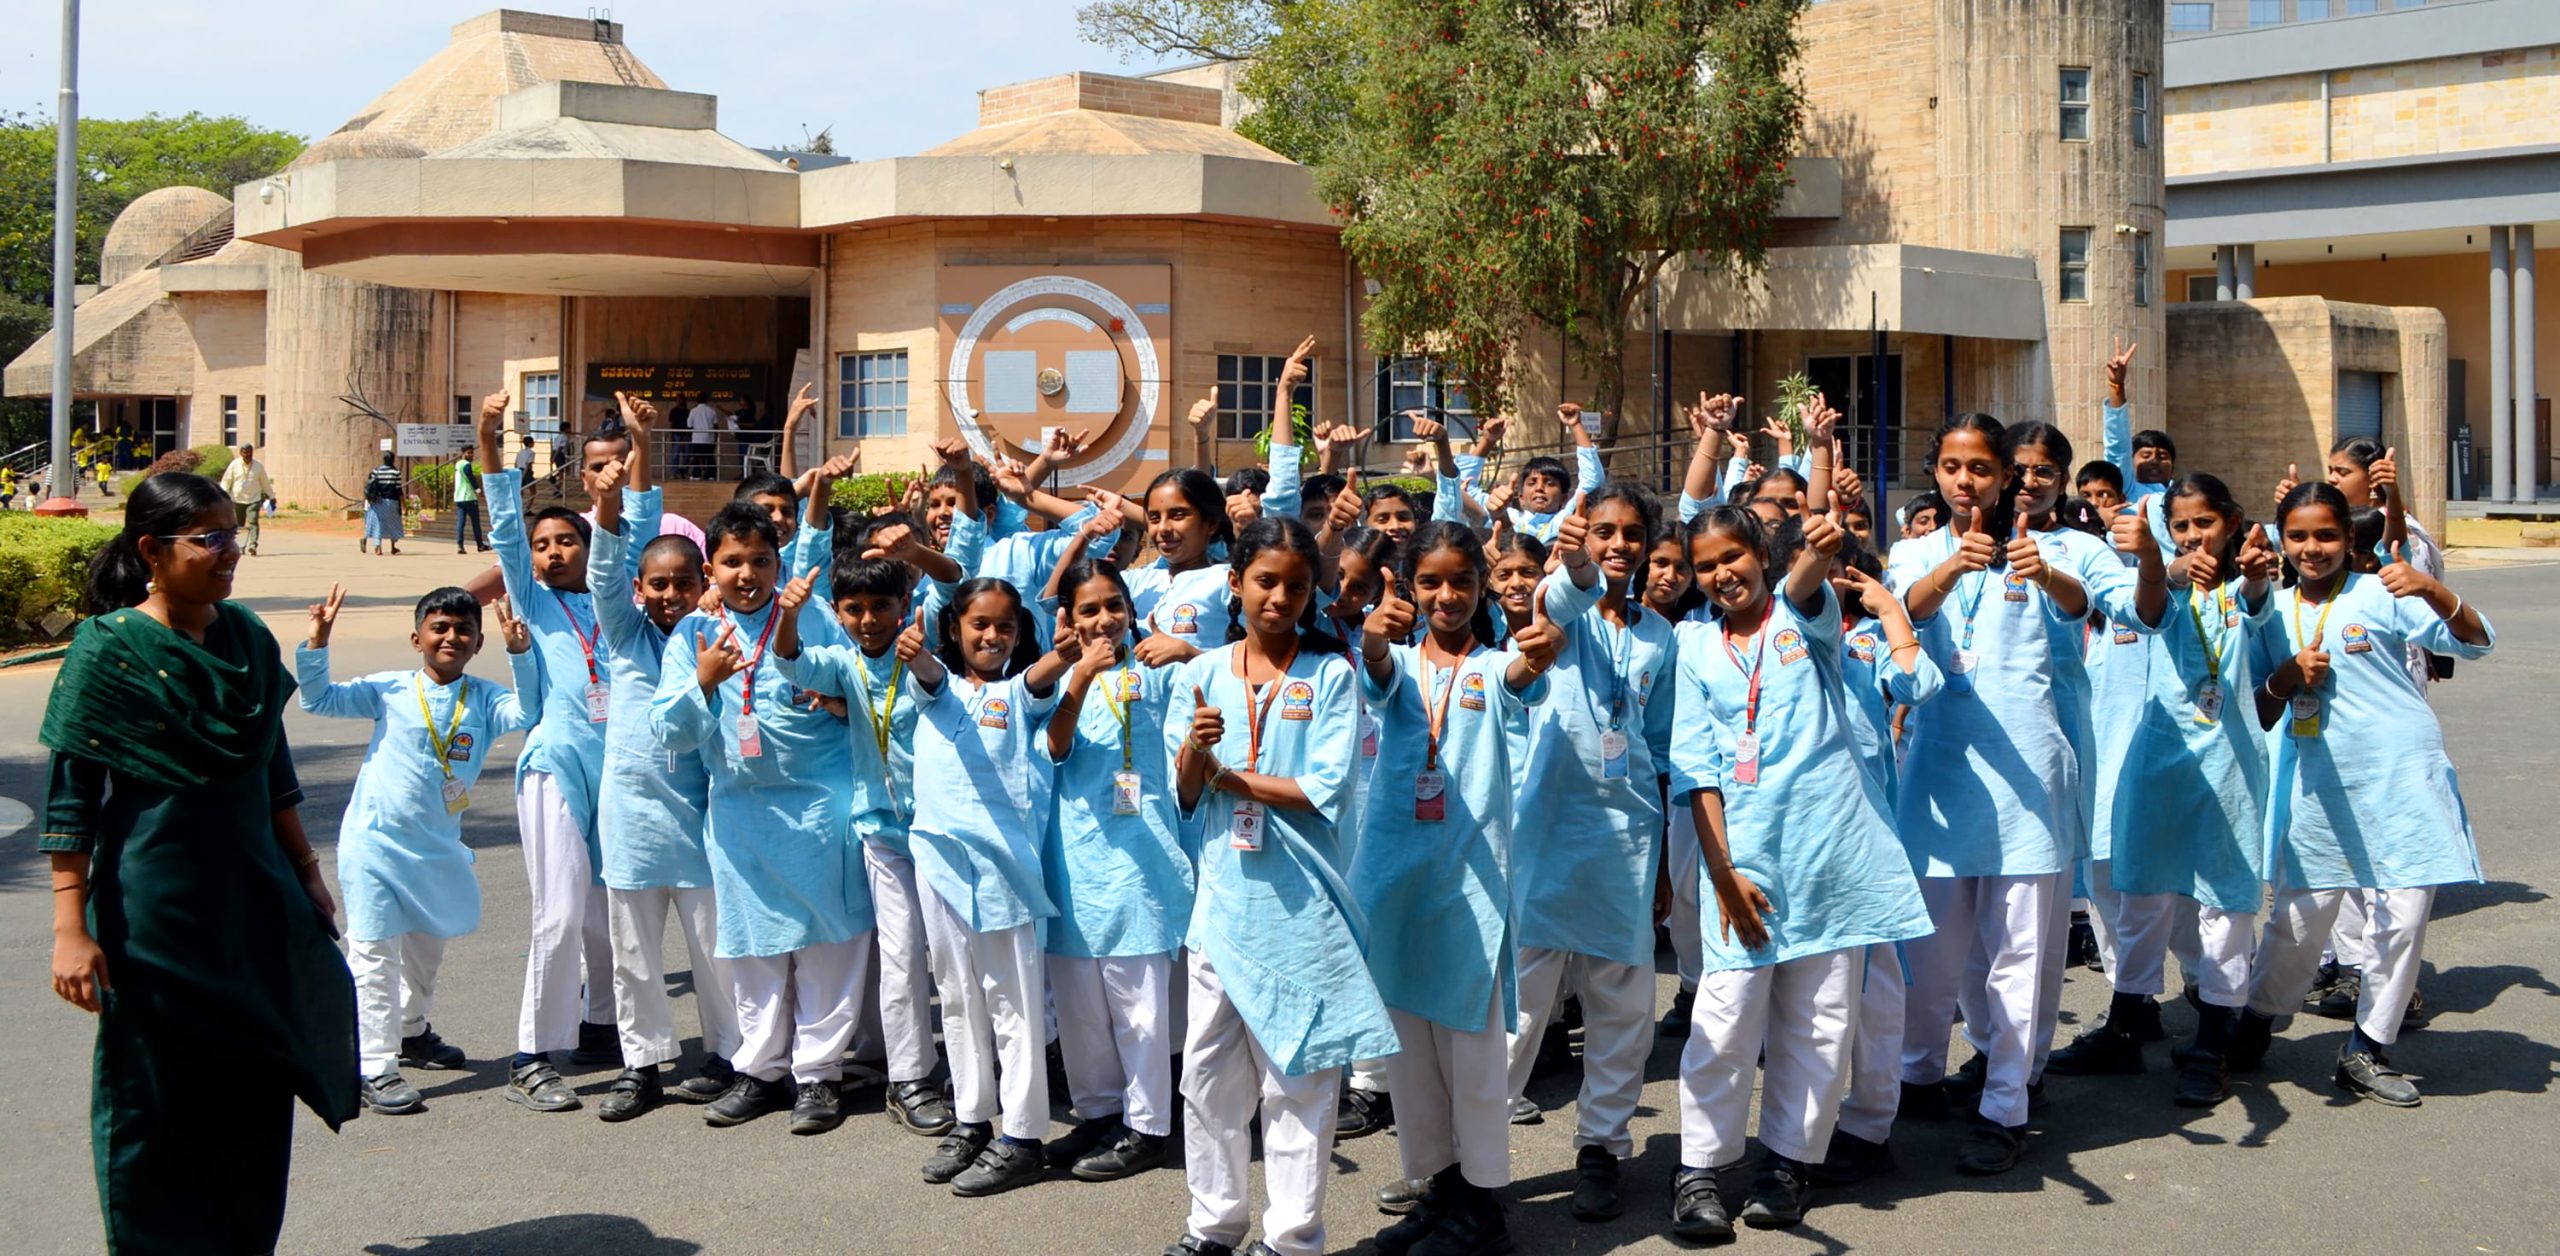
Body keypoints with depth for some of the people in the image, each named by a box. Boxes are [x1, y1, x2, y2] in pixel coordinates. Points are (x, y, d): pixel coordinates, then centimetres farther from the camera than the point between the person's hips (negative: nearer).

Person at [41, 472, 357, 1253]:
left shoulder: (246, 637, 3)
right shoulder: (109, 650, -12)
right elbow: (68, 800, -12)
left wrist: (305, 870, 15)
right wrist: (72, 930, -16)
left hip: (253, 894, 6)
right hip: (156, 906, -5)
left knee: (257, 1083, 12)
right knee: (156, 1098, 5)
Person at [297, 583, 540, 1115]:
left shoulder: (483, 699, 0)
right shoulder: (390, 690, -5)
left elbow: (526, 713, -18)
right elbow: (320, 699, -5)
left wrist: (520, 653, -25)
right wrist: (317, 642, -17)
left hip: (437, 847, 4)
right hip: (375, 841, -4)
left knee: (426, 948, 22)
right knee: (374, 955, -6)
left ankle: (411, 1032, 45)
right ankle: (376, 1067, -3)